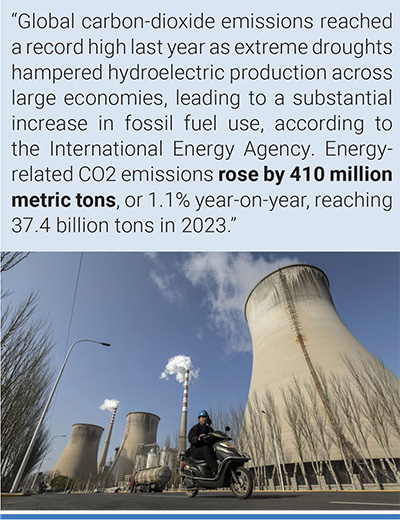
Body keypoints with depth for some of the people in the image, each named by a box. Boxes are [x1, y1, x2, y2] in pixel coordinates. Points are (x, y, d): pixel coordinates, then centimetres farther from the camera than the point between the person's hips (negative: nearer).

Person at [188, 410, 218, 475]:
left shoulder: (209, 429, 22)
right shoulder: (195, 428, -1)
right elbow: (190, 438, -19)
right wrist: (198, 438, -41)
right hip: (195, 450, -6)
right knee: (206, 448, -37)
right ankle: (215, 470, -43)